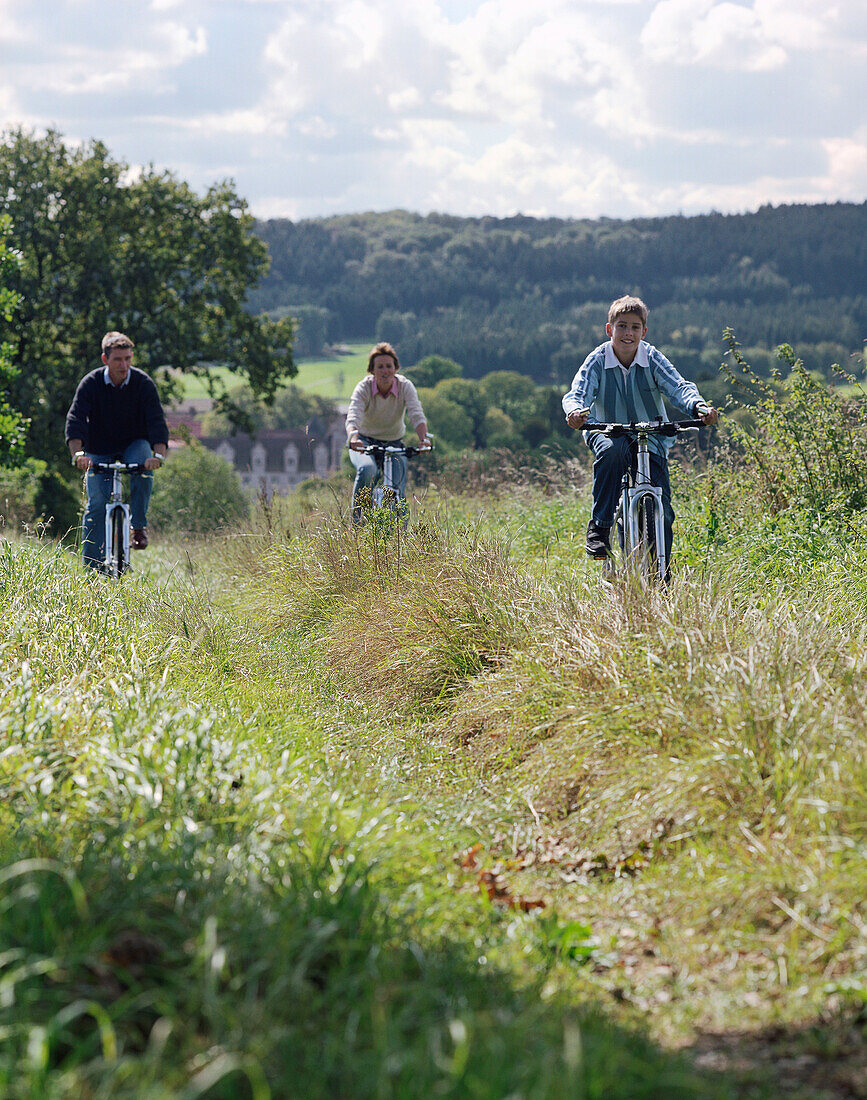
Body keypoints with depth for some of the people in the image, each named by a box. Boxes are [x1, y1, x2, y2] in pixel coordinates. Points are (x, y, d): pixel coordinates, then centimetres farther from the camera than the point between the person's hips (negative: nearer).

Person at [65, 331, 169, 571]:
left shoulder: (143, 383, -13)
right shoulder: (91, 383, -14)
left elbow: (157, 421, -21)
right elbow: (76, 419, -23)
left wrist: (158, 454, -39)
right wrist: (78, 453, -40)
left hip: (134, 445, 0)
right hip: (99, 451, 0)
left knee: (143, 468, -34)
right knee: (97, 504, -9)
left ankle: (139, 526, -15)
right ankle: (93, 567, -2)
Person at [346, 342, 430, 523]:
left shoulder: (405, 387, -16)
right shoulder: (363, 388, -20)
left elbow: (417, 415, -30)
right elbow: (353, 417, -35)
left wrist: (423, 438, -50)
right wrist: (353, 437, -58)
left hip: (394, 444, 2)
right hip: (365, 443, -2)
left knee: (398, 492, -13)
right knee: (366, 469, -34)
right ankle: (357, 519, -18)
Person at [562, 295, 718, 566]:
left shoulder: (652, 358, -9)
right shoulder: (597, 361, -11)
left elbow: (679, 387, -20)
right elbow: (577, 393, -23)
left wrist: (699, 406, -42)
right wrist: (575, 411, -48)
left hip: (650, 439, 1)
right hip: (609, 433, -1)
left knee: (661, 512, -8)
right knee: (611, 450, -39)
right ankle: (599, 527, -28)